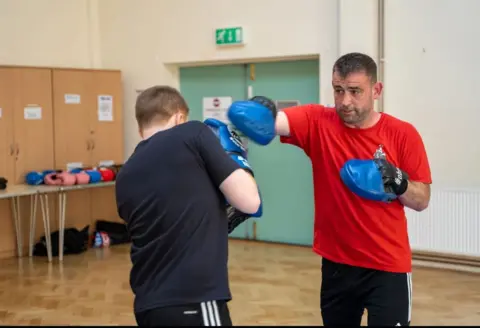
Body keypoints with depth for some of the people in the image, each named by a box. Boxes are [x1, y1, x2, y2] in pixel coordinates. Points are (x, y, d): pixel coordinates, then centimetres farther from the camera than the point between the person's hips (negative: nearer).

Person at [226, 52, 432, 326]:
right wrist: (257, 112, -46)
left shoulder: (403, 134, -6)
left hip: (387, 266, -2)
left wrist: (398, 182, -20)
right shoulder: (318, 122, -6)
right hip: (336, 263, 2)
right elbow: (272, 122, -25)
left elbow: (422, 201, 0)